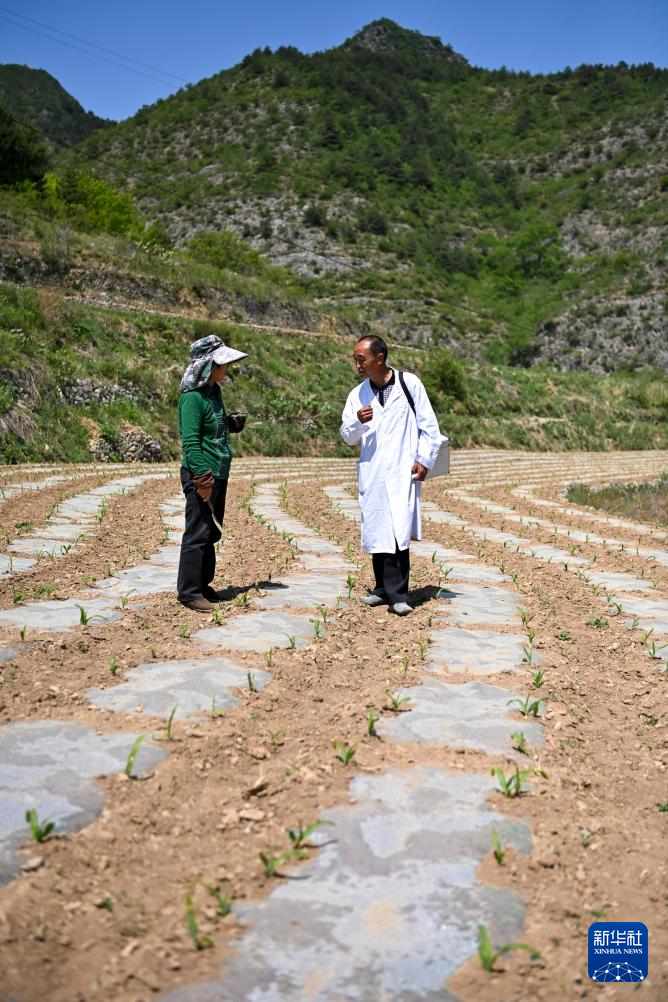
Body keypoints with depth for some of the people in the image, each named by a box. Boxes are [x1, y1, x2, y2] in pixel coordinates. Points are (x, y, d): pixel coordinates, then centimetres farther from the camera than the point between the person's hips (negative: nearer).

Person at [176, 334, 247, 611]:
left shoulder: (214, 392, 13)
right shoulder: (193, 397, -15)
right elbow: (190, 441, -19)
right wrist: (202, 478, -21)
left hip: (218, 474, 9)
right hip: (201, 475, -9)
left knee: (211, 533, 14)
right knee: (198, 533, -4)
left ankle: (203, 583, 25)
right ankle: (189, 591, 4)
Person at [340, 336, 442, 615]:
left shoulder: (409, 383, 2)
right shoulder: (358, 394, 11)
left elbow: (428, 425, 5)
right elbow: (347, 436, 10)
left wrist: (424, 460, -3)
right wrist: (358, 422, -11)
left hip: (403, 471, -4)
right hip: (372, 473, 4)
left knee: (399, 531, -13)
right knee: (377, 532, 5)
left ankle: (397, 594, -9)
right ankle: (384, 589, 17)